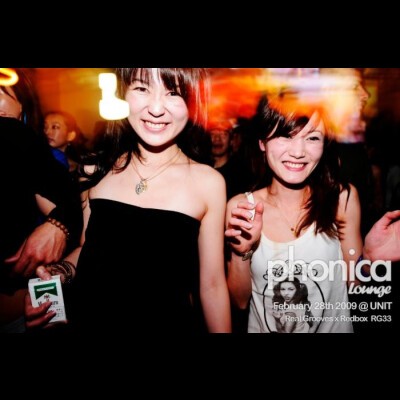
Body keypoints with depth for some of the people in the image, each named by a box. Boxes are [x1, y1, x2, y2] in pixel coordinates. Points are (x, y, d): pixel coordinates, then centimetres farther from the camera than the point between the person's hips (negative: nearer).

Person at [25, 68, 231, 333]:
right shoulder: (99, 168, -5)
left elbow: (211, 284, -8)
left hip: (168, 324, -2)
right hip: (89, 321, 3)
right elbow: (89, 247, 7)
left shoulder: (208, 182, -13)